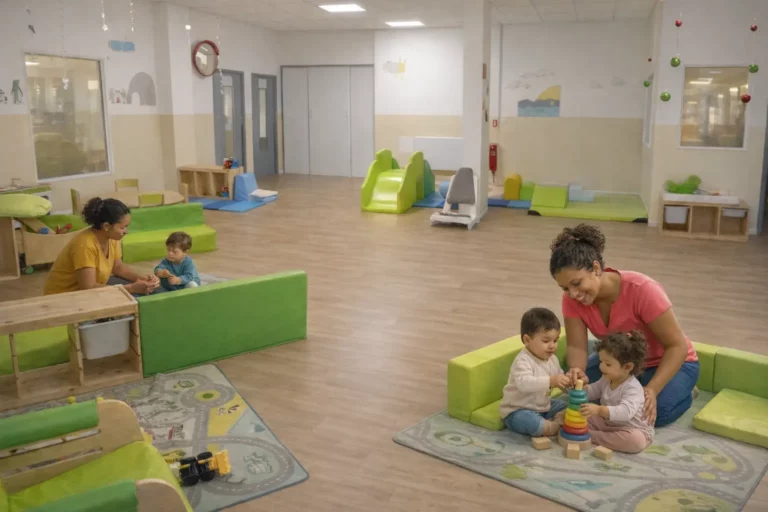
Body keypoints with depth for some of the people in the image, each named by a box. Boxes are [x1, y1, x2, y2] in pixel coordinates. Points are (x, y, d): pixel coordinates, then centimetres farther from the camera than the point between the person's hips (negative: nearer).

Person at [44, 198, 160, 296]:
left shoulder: (111, 238, -7)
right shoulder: (85, 245, -31)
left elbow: (118, 266, 5)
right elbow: (88, 288, -34)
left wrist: (140, 278, -14)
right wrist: (131, 288, -35)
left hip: (91, 287, 8)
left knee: (140, 290, -3)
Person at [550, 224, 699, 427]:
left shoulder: (642, 290, -35)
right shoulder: (572, 298, -22)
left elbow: (676, 346, -28)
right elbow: (576, 347, -21)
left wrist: (652, 390, -41)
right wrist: (576, 371, -45)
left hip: (670, 362, -4)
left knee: (652, 413, -28)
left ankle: (685, 392, 5)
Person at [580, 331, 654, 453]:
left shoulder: (633, 388, -26)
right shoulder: (607, 380, 0)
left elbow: (625, 411, -43)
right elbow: (592, 391, 16)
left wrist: (599, 410, -55)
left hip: (633, 429, -7)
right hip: (608, 423, 7)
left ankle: (591, 436, -29)